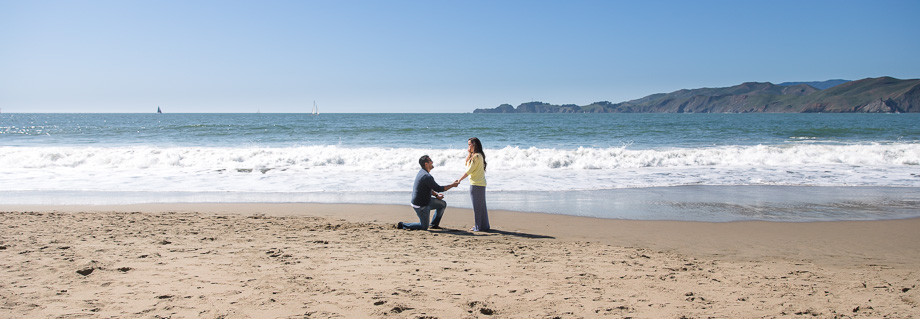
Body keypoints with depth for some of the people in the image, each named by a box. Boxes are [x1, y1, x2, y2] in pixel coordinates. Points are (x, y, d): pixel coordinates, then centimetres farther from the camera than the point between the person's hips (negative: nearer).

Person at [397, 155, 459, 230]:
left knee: (443, 204, 15)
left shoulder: (422, 172, 5)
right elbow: (439, 188, -21)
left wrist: (436, 195, 7)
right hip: (420, 205, -10)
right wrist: (452, 185, -11)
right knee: (424, 227, 3)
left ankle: (434, 224, 25)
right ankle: (402, 225, 8)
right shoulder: (427, 177, -27)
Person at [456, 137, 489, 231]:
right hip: (480, 184, 10)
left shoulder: (477, 156, -16)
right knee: (481, 205, 14)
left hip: (476, 184, -10)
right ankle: (484, 226, 21)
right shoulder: (478, 155, 14)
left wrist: (459, 180, -12)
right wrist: (469, 154, 8)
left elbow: (469, 170, -17)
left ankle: (479, 227, 4)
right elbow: (467, 165, 19)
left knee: (477, 205, -2)